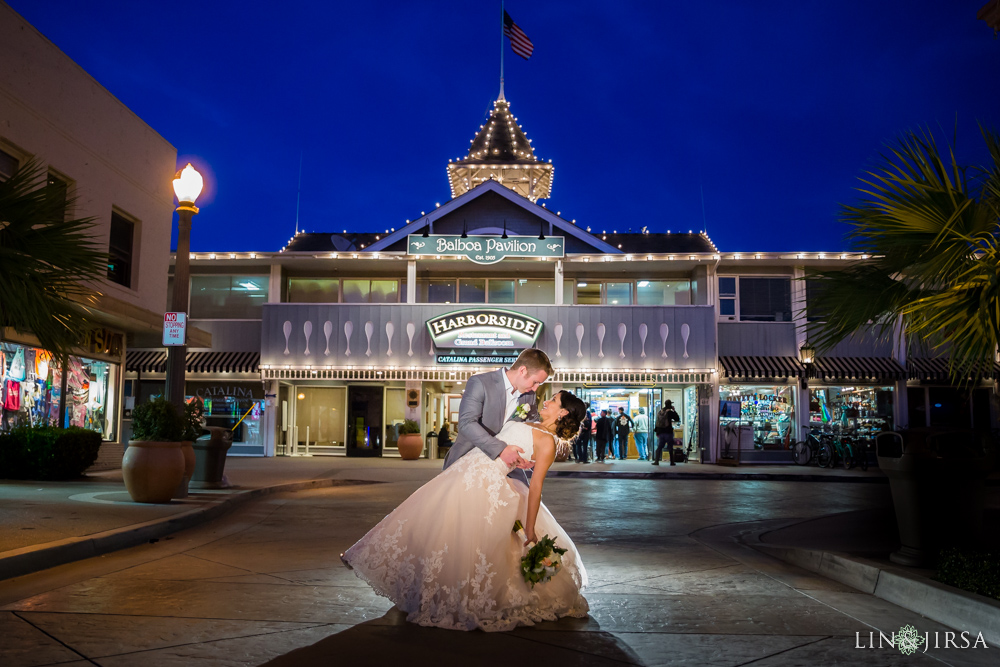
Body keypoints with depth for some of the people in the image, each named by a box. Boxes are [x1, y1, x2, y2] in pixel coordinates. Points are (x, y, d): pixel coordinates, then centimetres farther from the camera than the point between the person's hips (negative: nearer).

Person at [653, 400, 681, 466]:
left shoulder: (659, 412, 9)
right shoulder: (670, 412, -8)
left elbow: (657, 422, 12)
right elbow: (677, 419, -1)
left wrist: (657, 432, 19)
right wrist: (674, 410, 5)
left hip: (660, 433, 4)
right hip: (668, 432, -4)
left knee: (659, 447, 5)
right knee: (670, 448, 4)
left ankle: (656, 461, -4)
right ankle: (672, 462, 6)